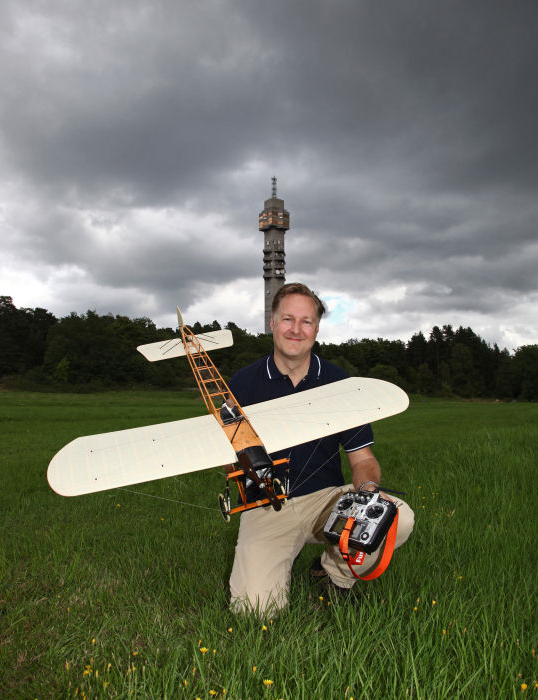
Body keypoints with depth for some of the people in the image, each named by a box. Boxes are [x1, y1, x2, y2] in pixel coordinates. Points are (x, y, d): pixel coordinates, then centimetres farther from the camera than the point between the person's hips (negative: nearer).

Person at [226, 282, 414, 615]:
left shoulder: (339, 382, 1)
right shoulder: (243, 383, -2)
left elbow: (363, 457, 2)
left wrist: (368, 487, -20)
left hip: (327, 498, 2)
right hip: (266, 504, -1)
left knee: (398, 517, -25)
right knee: (255, 608, -21)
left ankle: (335, 574, 5)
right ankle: (284, 559, 15)